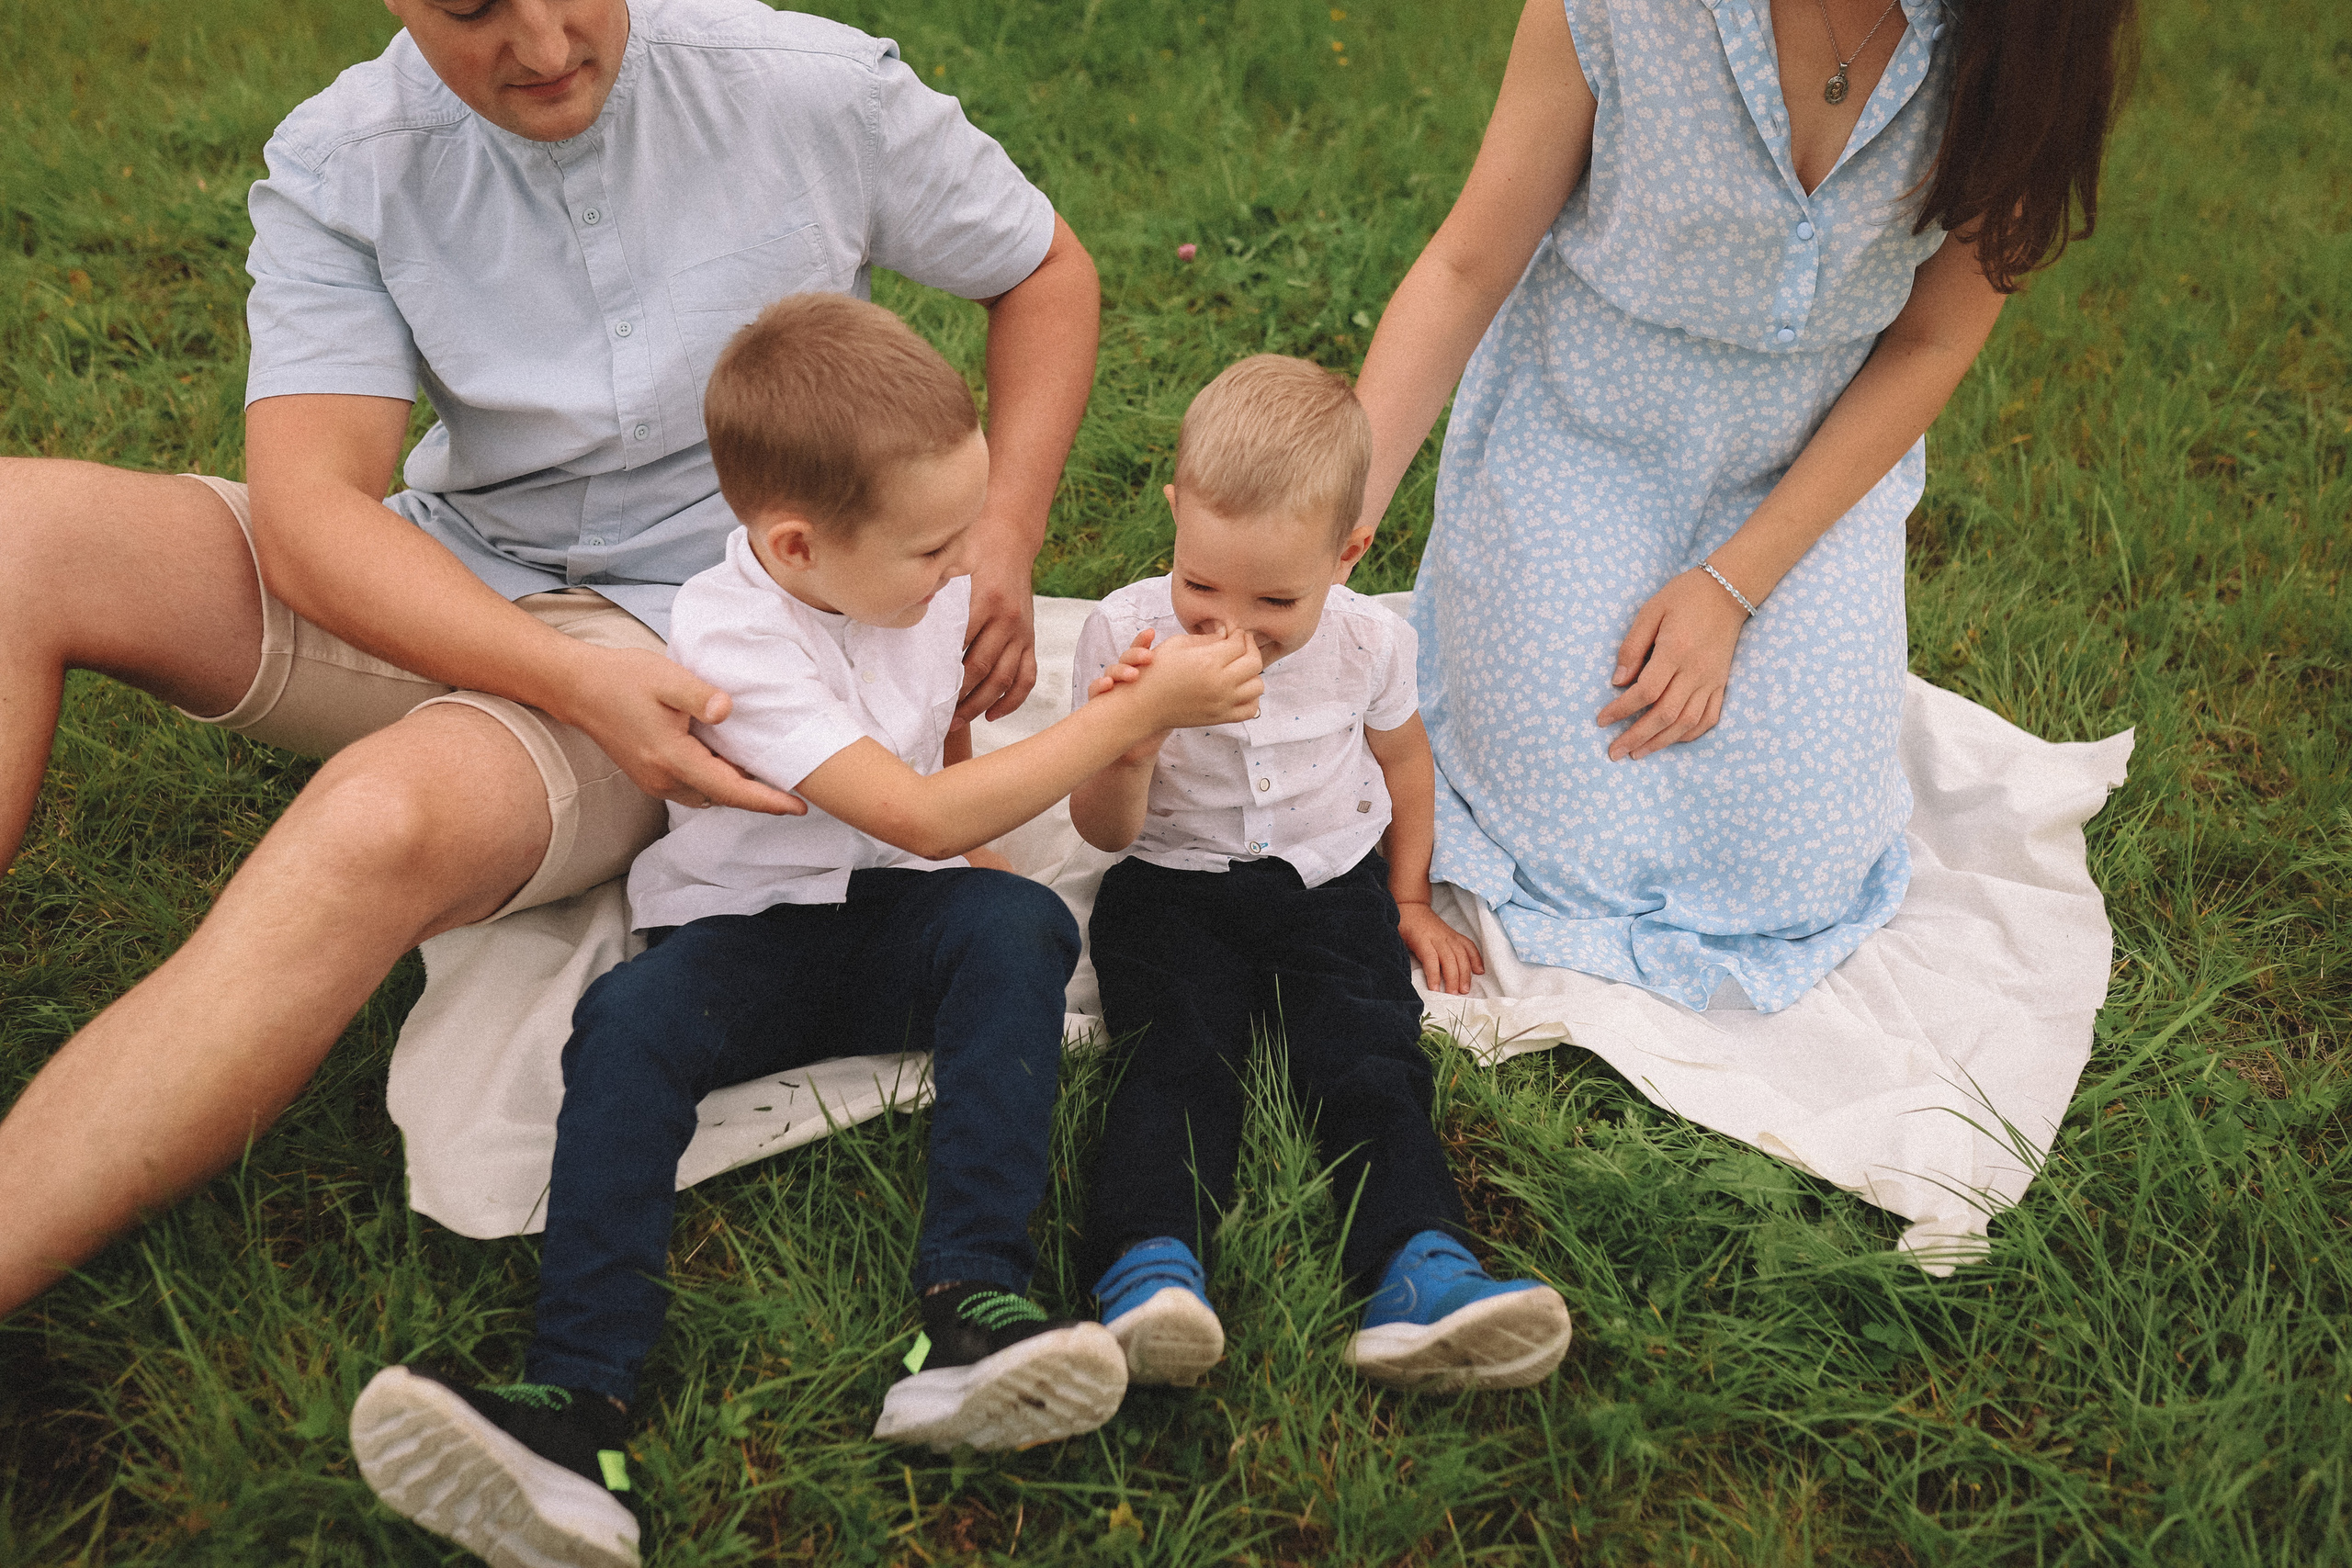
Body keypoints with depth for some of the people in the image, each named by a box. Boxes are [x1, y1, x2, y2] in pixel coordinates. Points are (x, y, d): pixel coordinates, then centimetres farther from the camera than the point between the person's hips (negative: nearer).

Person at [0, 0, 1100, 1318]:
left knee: (387, 821, -36)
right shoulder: (339, 167, -6)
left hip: (683, 631, -3)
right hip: (447, 600, 4)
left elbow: (1048, 269, 6)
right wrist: (573, 678, -33)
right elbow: (308, 507, -16)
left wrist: (1001, 545, -10)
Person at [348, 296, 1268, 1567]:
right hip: (743, 934, -3)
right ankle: (577, 1401, -35)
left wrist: (975, 843, 11)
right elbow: (919, 815, -28)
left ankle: (973, 1302, -36)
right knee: (630, 1024, -31)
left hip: (897, 915, 4)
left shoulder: (927, 586, -2)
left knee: (1018, 926, -27)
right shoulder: (730, 637, -21)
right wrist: (1138, 711, -27)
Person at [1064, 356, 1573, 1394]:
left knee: (1367, 1059, -21)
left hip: (1330, 888, 1)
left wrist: (1410, 900, 21)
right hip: (1174, 890, -1)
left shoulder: (1370, 643, -5)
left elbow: (1401, 756, 17)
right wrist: (1128, 748, -29)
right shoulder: (1126, 633, -10)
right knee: (1179, 1057, -25)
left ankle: (1420, 1270, -38)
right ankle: (1149, 1267, -42)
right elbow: (1105, 832, -7)